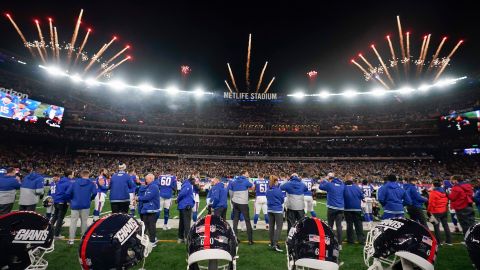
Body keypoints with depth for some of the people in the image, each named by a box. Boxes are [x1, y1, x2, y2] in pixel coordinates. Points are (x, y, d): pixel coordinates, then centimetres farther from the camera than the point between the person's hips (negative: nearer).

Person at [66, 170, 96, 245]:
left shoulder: (75, 182, 6)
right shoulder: (91, 183, -2)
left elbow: (68, 193, 1)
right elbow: (94, 193, -10)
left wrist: (72, 199, 18)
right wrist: (90, 199, 10)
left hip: (75, 205, 2)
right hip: (85, 205, -2)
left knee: (73, 222, 6)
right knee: (84, 222, 8)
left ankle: (71, 239, 6)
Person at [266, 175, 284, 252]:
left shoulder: (268, 189, 1)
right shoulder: (278, 189, -15)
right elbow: (282, 200, -5)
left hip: (270, 209, 6)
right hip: (278, 210, -6)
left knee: (271, 226, 14)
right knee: (279, 227, -1)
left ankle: (272, 243, 26)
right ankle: (275, 244, -7)